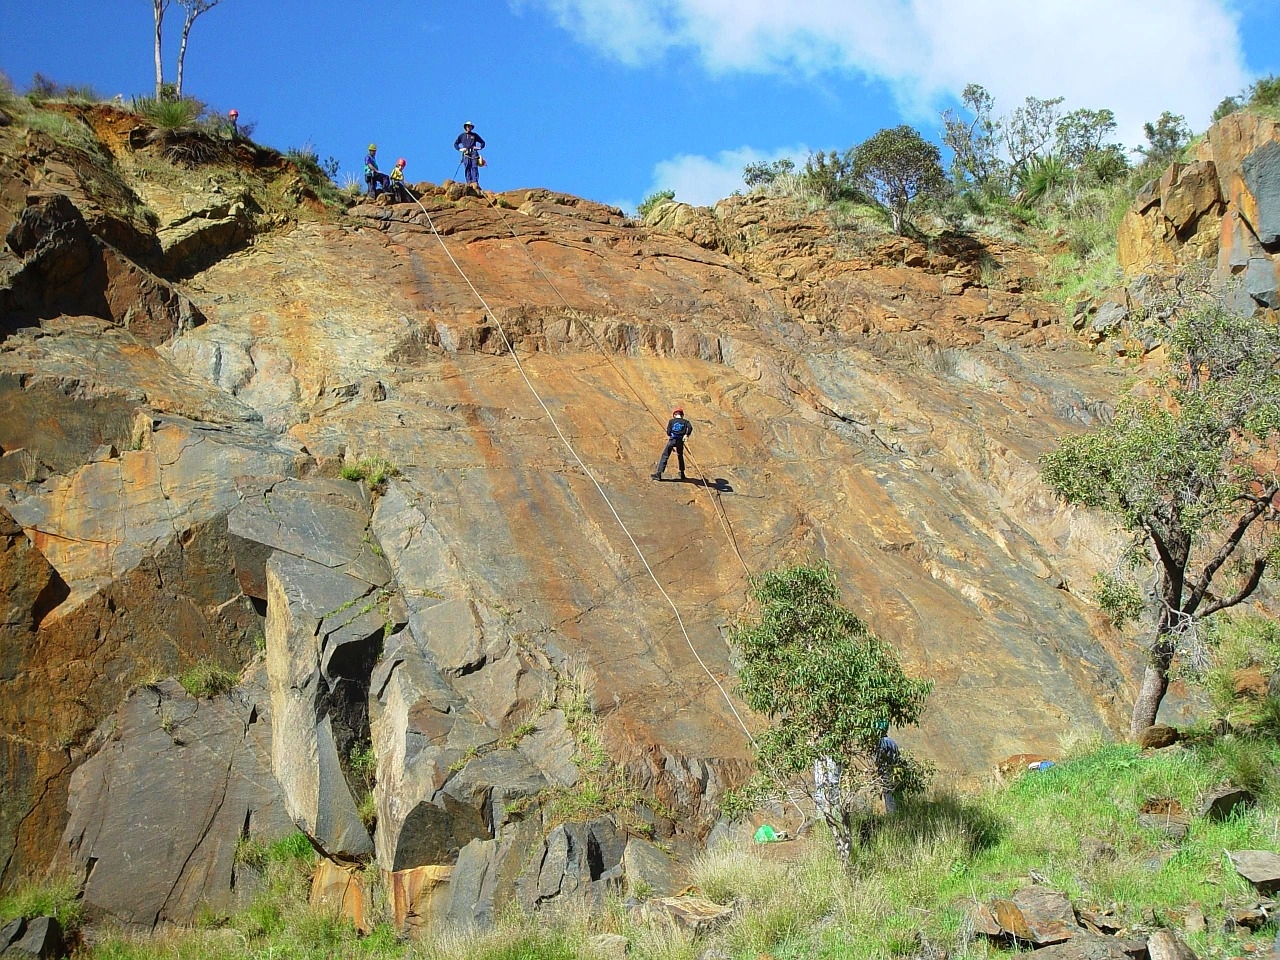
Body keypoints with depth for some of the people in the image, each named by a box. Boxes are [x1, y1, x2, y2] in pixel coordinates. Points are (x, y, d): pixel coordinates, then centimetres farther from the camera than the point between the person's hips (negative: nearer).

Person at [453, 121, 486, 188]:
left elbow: (482, 142, 23)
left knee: (474, 167, -16)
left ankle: (475, 182, -27)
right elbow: (455, 144, 20)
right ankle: (469, 182, -16)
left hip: (473, 153, -1)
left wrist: (479, 147, 3)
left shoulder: (475, 135, 18)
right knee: (467, 168, -10)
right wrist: (460, 149, 2)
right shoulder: (462, 136, 19)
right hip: (466, 154, 1)